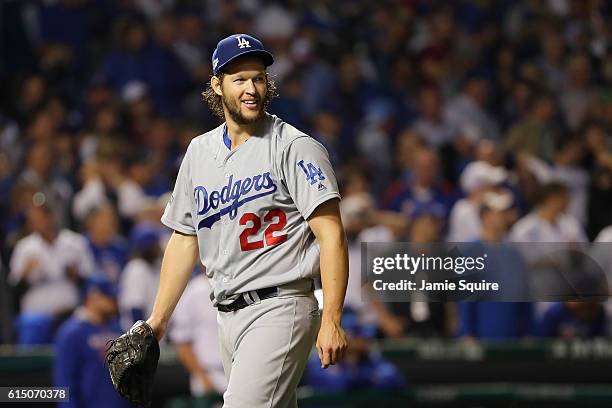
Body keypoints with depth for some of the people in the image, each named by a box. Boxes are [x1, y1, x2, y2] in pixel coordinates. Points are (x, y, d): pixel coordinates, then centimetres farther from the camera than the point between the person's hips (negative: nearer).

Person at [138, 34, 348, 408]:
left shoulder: (294, 147, -6)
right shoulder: (200, 152, 14)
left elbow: (331, 234, -13)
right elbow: (185, 239, 22)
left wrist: (331, 320, -22)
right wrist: (158, 320, 16)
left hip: (280, 308, -7)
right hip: (228, 316, 7)